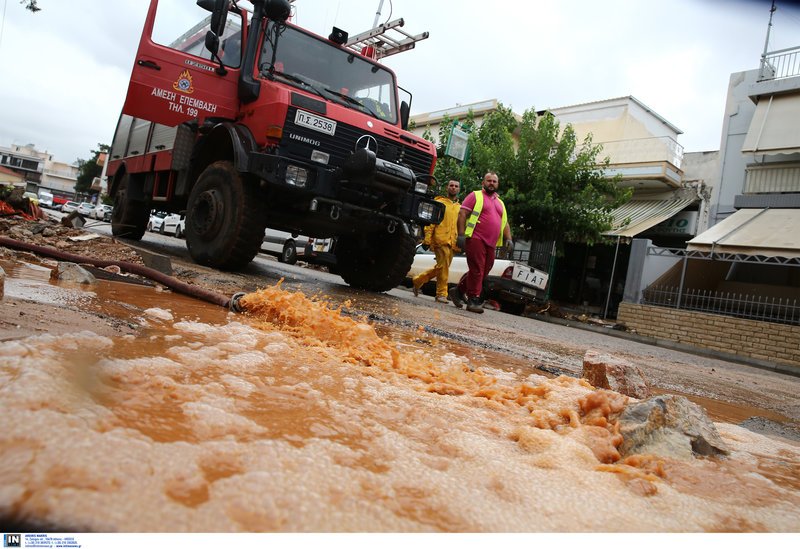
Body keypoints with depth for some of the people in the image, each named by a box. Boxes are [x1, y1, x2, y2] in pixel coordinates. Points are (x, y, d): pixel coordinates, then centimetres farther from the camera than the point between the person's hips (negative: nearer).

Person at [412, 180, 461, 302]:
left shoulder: (460, 207, 21)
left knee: (440, 268, 9)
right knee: (443, 266, -12)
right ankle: (442, 294, -2)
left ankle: (418, 280, 26)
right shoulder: (439, 202, 6)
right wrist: (427, 238, -11)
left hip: (452, 242, 6)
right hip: (440, 240, -6)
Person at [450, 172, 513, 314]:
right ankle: (473, 300, -6)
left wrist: (508, 239, 10)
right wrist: (461, 234, -14)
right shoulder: (475, 196, 6)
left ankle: (458, 291, 20)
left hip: (491, 243, 7)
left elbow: (505, 223, 26)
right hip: (476, 239, -7)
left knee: (483, 272, 7)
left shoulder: (500, 203, 26)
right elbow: (462, 214, -3)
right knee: (476, 270, -11)